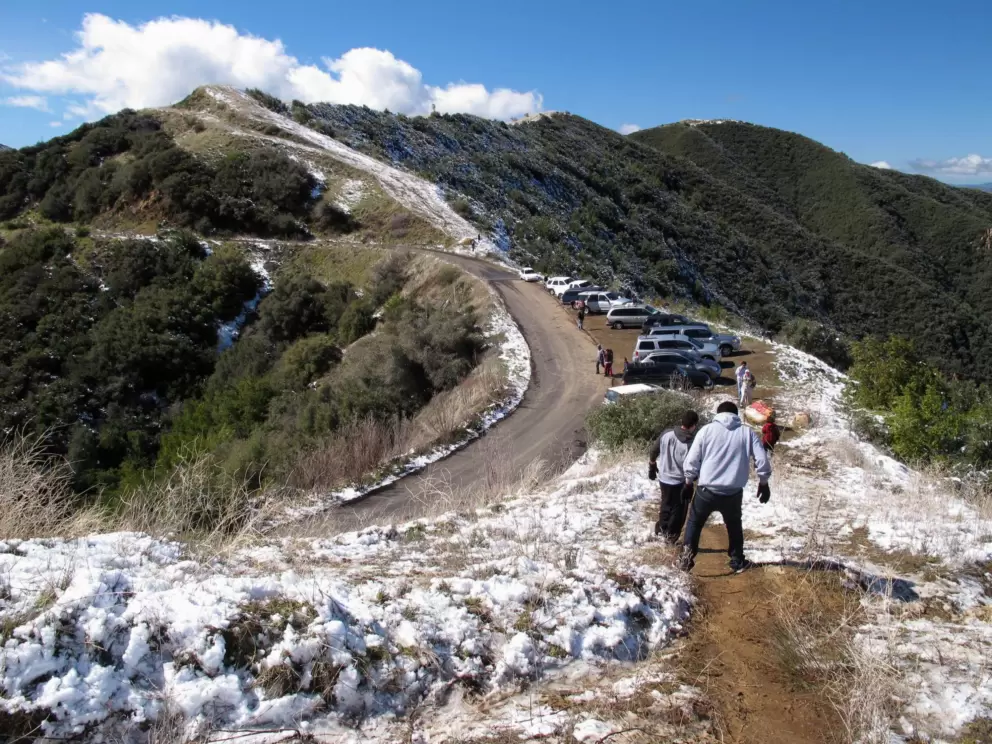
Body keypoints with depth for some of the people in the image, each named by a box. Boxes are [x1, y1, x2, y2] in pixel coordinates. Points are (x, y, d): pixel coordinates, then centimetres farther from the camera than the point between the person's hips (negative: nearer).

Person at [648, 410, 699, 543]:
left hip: (664, 479, 5)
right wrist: (688, 486, -11)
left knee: (666, 504, 26)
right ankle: (672, 534, 27)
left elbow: (652, 453, 0)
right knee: (678, 509, 17)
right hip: (680, 482, -5)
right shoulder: (691, 444, -24)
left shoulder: (666, 434, -10)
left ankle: (662, 528, 40)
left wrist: (652, 468, 16)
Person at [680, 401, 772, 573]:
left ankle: (687, 558, 17)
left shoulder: (706, 430, -1)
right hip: (733, 493, 2)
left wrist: (689, 480, 15)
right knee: (734, 526, 26)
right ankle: (737, 562, 36)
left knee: (694, 523, 20)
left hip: (706, 490, -1)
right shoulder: (748, 432, 3)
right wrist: (763, 482, 18)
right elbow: (762, 461, 1)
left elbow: (691, 462, -2)